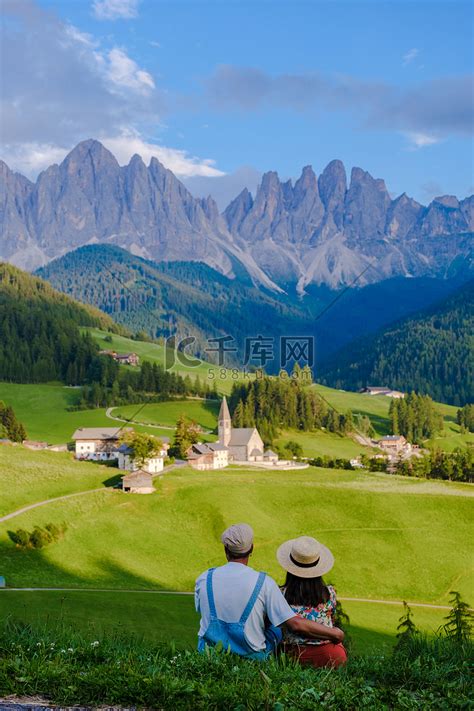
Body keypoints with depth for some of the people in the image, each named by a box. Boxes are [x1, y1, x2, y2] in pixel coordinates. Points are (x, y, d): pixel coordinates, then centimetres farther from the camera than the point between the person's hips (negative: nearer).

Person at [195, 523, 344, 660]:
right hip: (249, 658, -2)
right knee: (276, 629, 24)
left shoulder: (204, 579, -10)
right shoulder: (263, 582, -17)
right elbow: (296, 624, -19)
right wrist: (334, 633, -5)